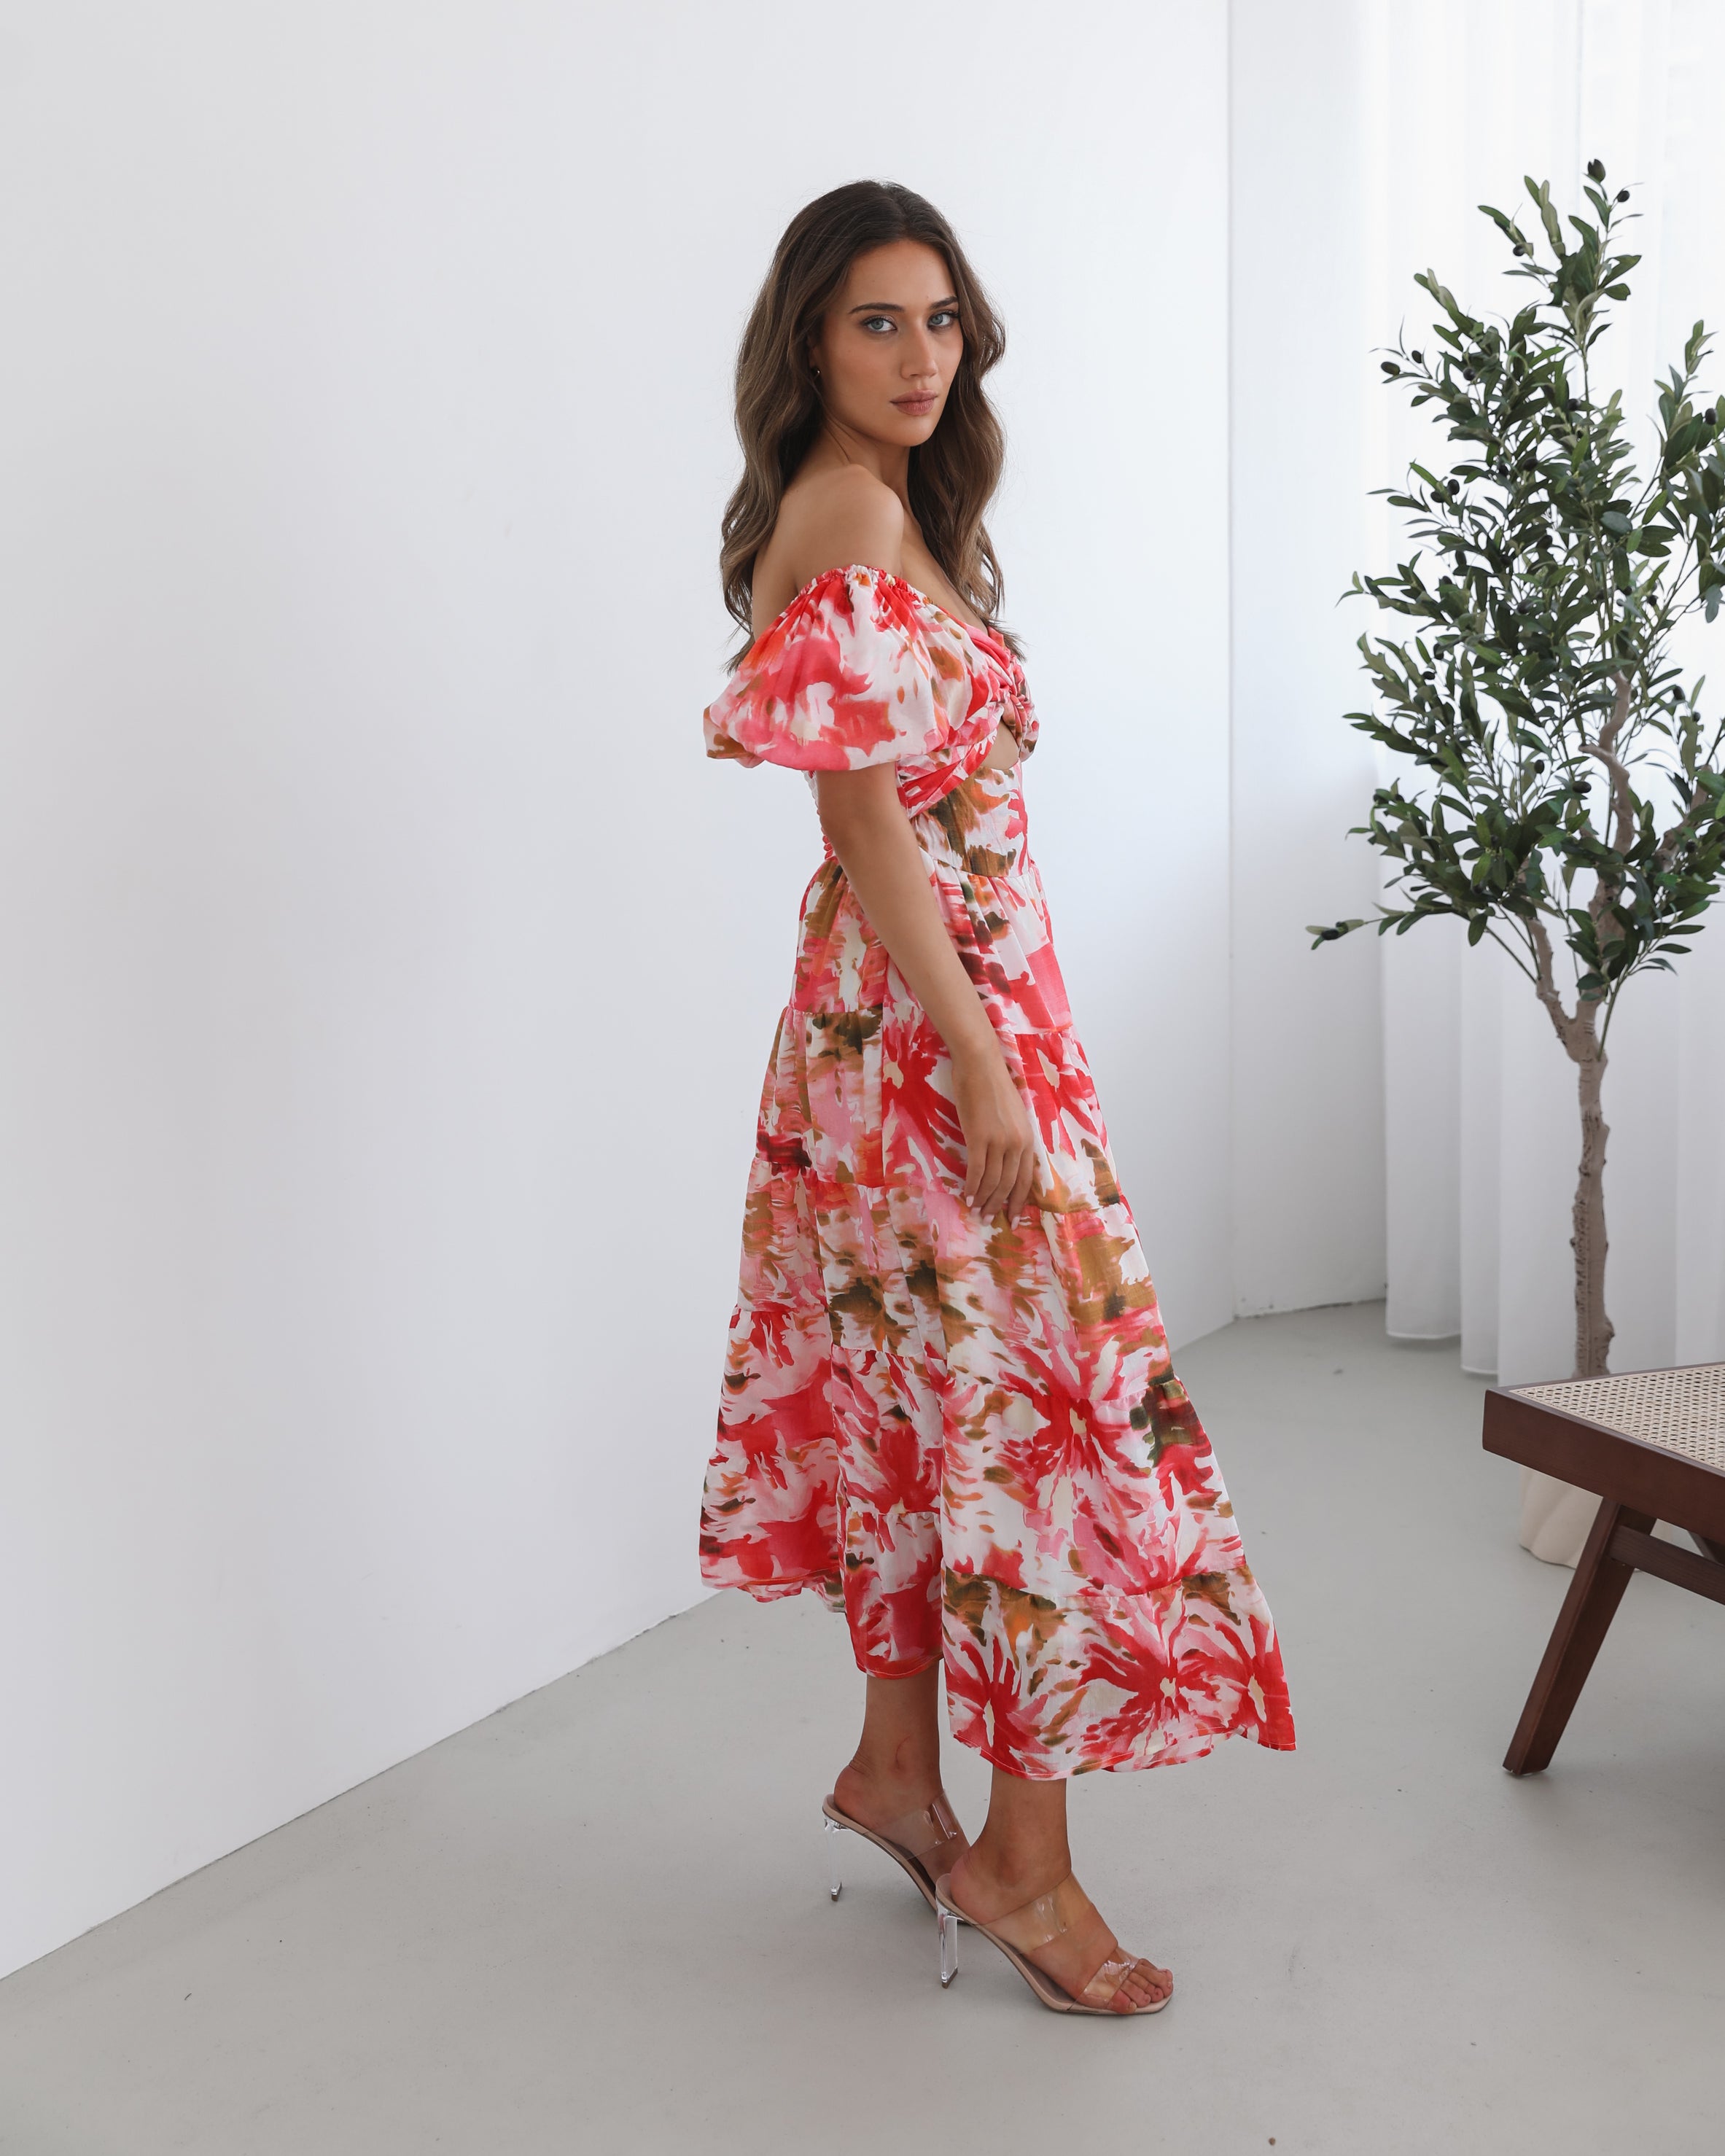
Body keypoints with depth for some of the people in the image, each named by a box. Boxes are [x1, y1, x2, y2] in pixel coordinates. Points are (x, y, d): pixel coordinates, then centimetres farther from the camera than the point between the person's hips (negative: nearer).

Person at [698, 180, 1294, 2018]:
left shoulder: (891, 514, 16)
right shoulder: (853, 519, -14)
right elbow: (869, 823, -20)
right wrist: (986, 1072, -21)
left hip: (905, 1017, 10)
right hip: (939, 1018, -10)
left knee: (927, 1394, 15)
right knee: (1042, 1401, -4)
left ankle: (896, 1765, 29)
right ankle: (1022, 1860, 7)